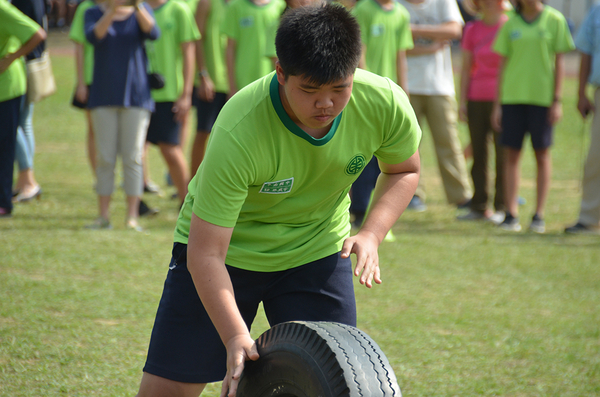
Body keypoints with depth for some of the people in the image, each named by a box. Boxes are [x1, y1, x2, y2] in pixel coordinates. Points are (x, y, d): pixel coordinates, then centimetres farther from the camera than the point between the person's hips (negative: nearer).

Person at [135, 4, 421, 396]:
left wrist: (372, 235, -17)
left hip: (317, 249, 3)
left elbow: (404, 171, 1)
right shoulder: (238, 134, -36)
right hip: (229, 248, -3)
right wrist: (235, 336, -44)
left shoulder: (386, 103, -23)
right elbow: (205, 253, -32)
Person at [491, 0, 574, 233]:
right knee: (511, 154, -1)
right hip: (513, 97, 2)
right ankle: (511, 214, 1)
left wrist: (557, 100, -4)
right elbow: (503, 64, 9)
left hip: (542, 97, -2)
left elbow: (559, 62, 1)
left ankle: (539, 215, 7)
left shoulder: (555, 20, 1)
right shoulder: (511, 24, 7)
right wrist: (497, 104, 5)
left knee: (542, 154, 2)